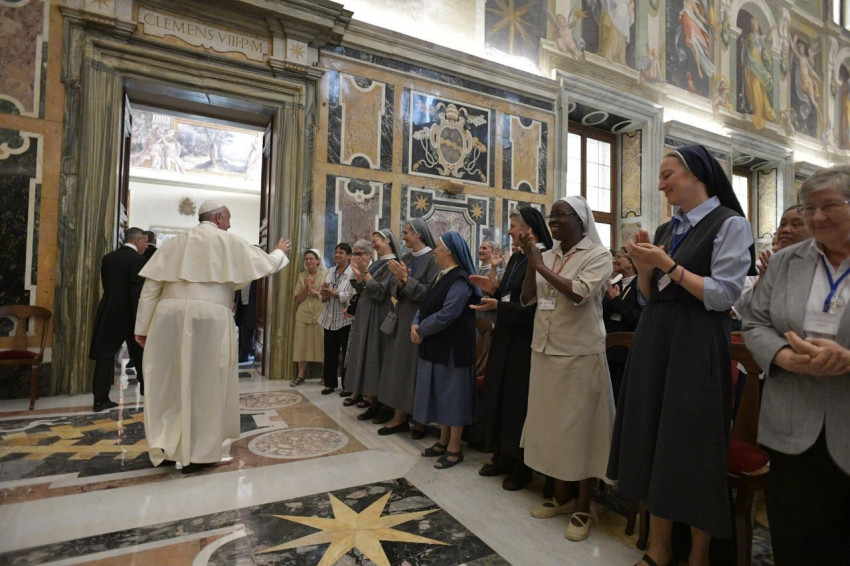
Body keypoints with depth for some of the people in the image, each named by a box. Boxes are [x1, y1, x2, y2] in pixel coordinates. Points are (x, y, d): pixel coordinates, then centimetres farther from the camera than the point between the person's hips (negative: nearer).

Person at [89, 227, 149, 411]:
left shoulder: (107, 258, 9)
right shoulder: (137, 259, -12)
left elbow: (105, 285, 11)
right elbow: (137, 291, -17)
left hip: (108, 313, 5)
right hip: (129, 314, -5)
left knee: (105, 356, 6)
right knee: (140, 355, 9)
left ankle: (100, 399, 7)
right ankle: (148, 390, 20)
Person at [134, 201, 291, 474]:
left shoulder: (175, 241, 18)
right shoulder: (229, 241, 7)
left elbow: (151, 286, 12)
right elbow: (266, 265, 12)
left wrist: (143, 327, 14)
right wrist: (280, 252, 33)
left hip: (169, 315, 5)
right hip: (209, 317, -4)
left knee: (169, 381, 15)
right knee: (204, 383, 6)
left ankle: (165, 446, 22)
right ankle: (197, 453, 14)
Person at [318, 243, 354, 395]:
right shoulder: (330, 272, 12)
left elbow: (352, 296, -21)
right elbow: (323, 296, 12)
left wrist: (334, 293, -18)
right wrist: (324, 293, -9)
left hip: (345, 320, -6)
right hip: (329, 319, 6)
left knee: (347, 354, 6)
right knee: (330, 353, 12)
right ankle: (330, 383, 25)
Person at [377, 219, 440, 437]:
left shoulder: (433, 258, -9)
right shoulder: (405, 259, 11)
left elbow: (430, 293, -17)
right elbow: (399, 294, 11)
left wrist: (406, 278, -17)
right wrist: (400, 283, -9)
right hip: (402, 319, 7)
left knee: (416, 368, 0)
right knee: (399, 366, 8)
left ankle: (420, 420, 15)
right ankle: (400, 417, 19)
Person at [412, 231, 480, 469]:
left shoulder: (460, 280, -17)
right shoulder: (442, 276, 12)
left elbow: (446, 314, -24)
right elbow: (426, 305, 13)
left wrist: (421, 330, -13)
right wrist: (416, 324, -6)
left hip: (453, 347, -9)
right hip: (436, 345, 9)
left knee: (453, 394, 2)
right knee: (441, 394, 16)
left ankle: (454, 448, 15)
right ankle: (444, 441, 30)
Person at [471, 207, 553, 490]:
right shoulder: (516, 257, 11)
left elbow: (533, 307, -21)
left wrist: (497, 305, -23)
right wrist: (493, 289, 0)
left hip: (524, 342, -8)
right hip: (505, 339, 9)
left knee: (518, 401, 3)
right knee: (501, 395, 15)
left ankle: (521, 466, 22)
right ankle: (503, 456, 32)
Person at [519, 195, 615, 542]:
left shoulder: (598, 255, -7)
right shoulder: (547, 256, 10)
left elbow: (579, 293, -23)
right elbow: (527, 299, 5)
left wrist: (541, 266, -18)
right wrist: (531, 263, -6)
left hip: (581, 354, -6)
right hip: (546, 352, 6)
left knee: (581, 428, 4)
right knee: (553, 423, 14)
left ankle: (583, 508, 20)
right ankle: (562, 496, 32)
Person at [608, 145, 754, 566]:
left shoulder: (730, 224, -5)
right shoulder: (665, 230, 14)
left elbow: (723, 295, -13)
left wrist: (669, 265, -14)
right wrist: (644, 267, -3)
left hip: (696, 347, -7)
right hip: (653, 342, 7)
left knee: (693, 450, 3)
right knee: (653, 443, 10)